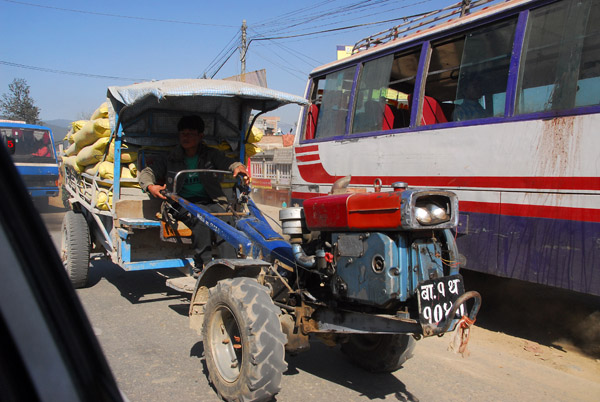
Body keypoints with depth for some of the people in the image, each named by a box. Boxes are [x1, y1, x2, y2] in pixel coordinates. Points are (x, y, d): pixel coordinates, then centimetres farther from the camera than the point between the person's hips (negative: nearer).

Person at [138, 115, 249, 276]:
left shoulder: (211, 155, 14)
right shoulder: (171, 159, 15)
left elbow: (227, 162, -1)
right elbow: (146, 172, 13)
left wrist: (237, 166, -26)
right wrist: (150, 186, -10)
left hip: (210, 202, 1)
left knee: (225, 220, -32)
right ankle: (201, 266, -30)